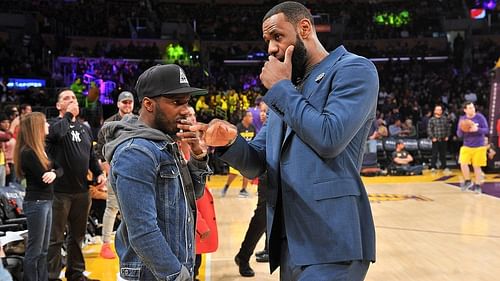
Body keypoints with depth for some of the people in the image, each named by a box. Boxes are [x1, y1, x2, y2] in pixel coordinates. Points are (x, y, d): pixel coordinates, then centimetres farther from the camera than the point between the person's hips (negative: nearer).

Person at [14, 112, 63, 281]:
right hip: (36, 203, -9)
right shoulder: (28, 152, -16)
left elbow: (60, 168, 6)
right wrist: (51, 172, -1)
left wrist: (54, 173, -15)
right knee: (35, 250, -1)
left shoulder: (41, 148, 11)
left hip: (46, 202, 9)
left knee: (43, 249, 14)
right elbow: (43, 179, -19)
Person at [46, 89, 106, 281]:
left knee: (77, 236, 16)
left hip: (82, 190, 6)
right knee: (55, 237, 0)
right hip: (60, 191, -6)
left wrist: (98, 173, 5)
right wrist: (68, 115, -14)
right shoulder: (54, 124, -3)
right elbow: (57, 133, -28)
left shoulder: (84, 128, 14)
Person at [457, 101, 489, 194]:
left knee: (477, 166, 3)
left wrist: (477, 129, -28)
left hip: (479, 147, -2)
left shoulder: (480, 117, -9)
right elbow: (459, 135, 1)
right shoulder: (462, 119, 0)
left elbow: (486, 130, -9)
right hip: (466, 146, 2)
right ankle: (468, 181, 12)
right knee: (463, 164, -11)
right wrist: (461, 128, -21)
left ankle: (477, 186, 18)